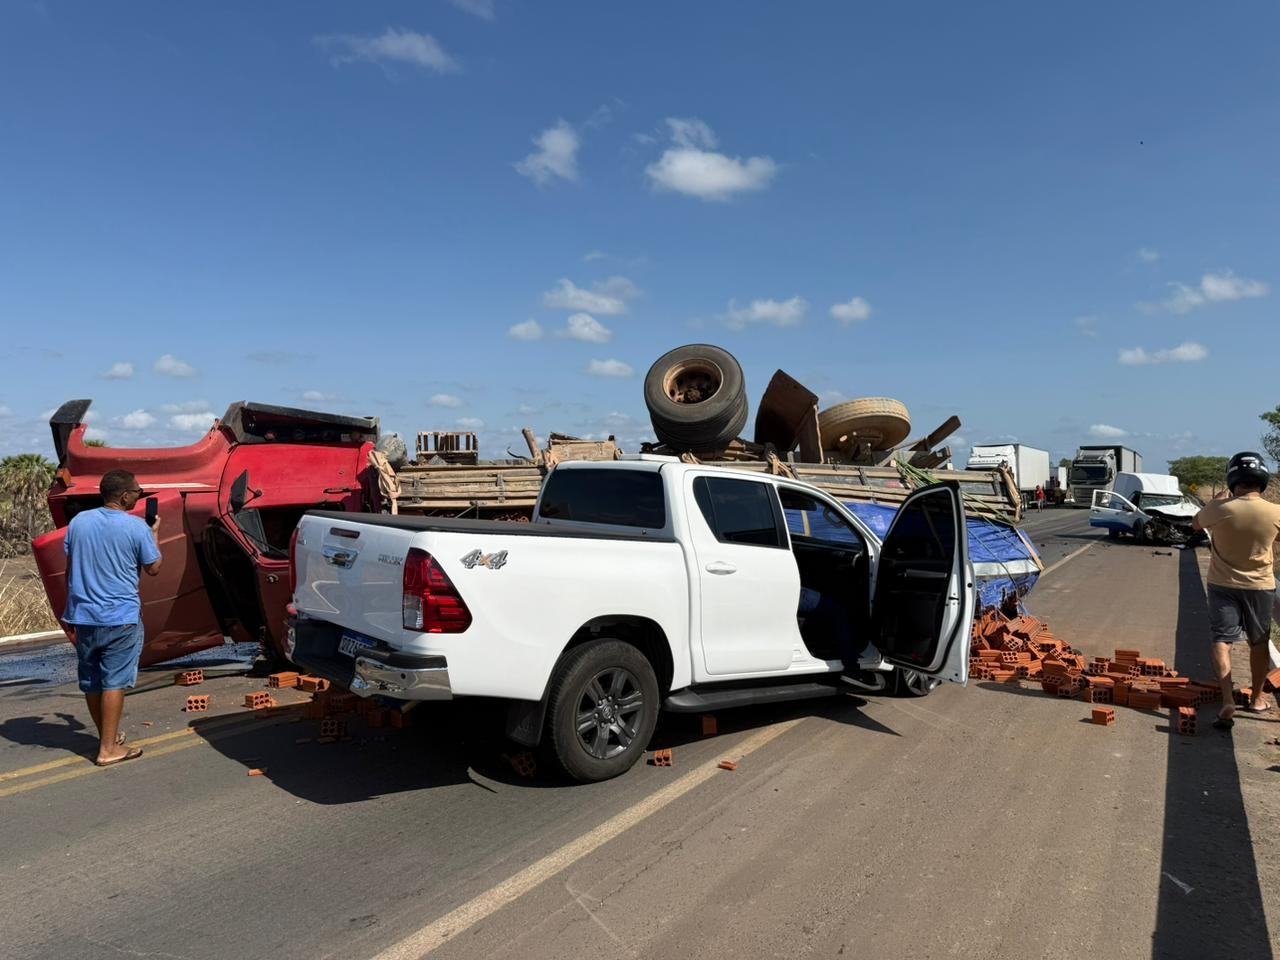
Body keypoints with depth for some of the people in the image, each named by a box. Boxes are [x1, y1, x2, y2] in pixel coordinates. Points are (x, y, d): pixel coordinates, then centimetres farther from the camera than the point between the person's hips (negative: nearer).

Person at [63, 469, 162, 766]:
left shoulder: (78, 521, 3)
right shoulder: (137, 527, -12)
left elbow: (69, 567, 11)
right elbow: (153, 568, -2)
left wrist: (73, 606, 22)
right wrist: (155, 533, 11)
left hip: (83, 616, 6)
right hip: (120, 618, -5)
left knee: (91, 682, 16)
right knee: (114, 681, 0)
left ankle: (107, 735, 31)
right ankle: (108, 749, 3)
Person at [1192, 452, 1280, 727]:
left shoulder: (1221, 509, -17)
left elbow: (1196, 524, 5)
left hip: (1223, 584, -1)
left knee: (1222, 640, 0)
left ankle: (1227, 700, -15)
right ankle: (1256, 698, 29)